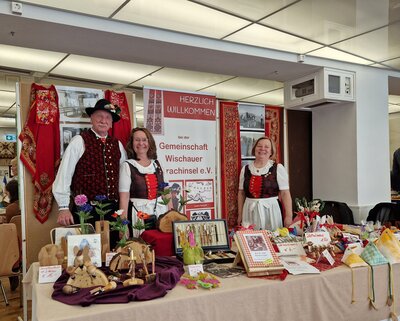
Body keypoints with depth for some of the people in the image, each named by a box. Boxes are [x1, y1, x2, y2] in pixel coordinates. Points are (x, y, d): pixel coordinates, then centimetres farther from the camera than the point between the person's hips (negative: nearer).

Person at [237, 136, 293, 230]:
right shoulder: (246, 169, 7)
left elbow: (285, 193, -5)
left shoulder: (278, 168, -2)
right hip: (249, 211, 2)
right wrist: (240, 215, 10)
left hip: (270, 210, -2)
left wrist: (289, 216, -10)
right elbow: (241, 193, 11)